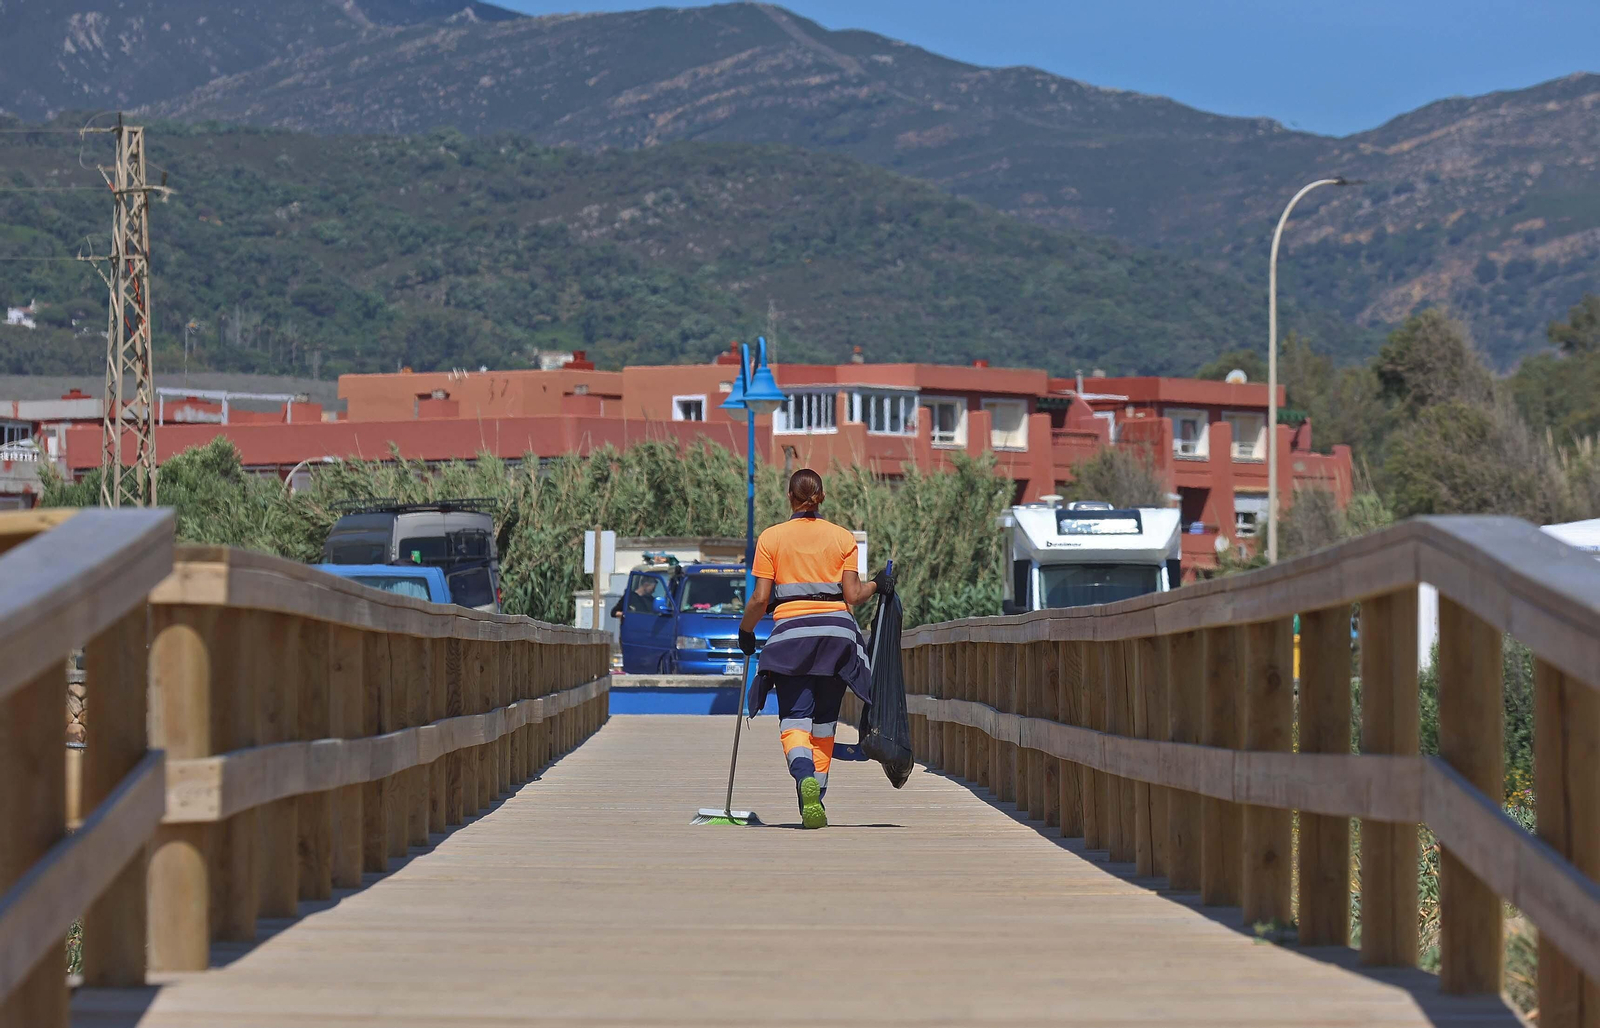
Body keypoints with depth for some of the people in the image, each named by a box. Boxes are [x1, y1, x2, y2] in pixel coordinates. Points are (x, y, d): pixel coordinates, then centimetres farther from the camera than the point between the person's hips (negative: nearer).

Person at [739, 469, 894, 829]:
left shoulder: (771, 538, 4)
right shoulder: (843, 538, 8)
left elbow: (760, 599, 0)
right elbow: (852, 596, 3)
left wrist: (746, 630, 17)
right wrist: (877, 586, 22)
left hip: (791, 632, -2)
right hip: (836, 630, 2)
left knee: (795, 721, -6)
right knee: (823, 724, 13)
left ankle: (805, 777, -36)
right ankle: (814, 800, 14)